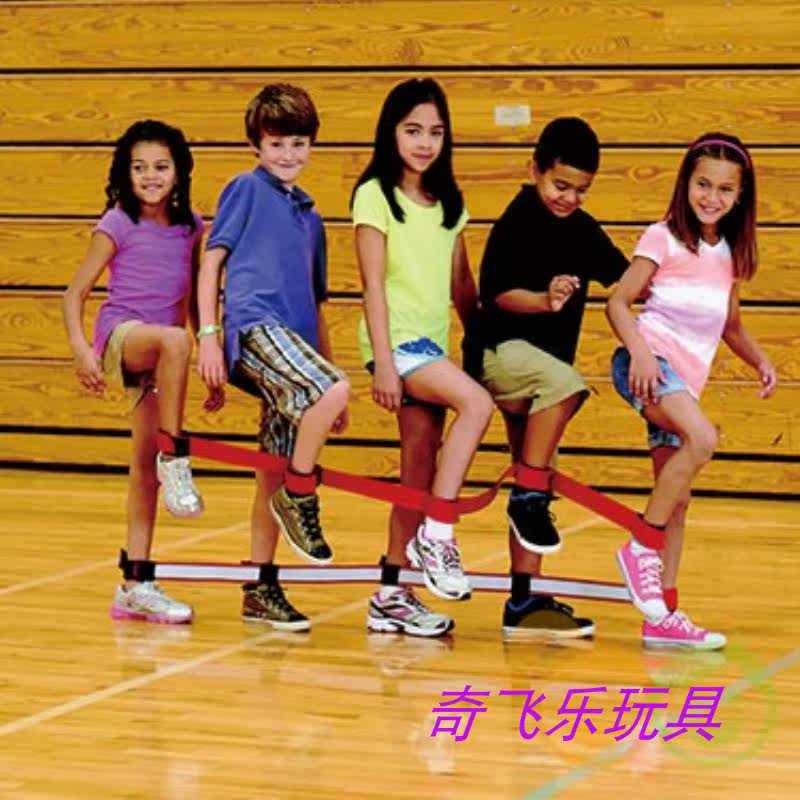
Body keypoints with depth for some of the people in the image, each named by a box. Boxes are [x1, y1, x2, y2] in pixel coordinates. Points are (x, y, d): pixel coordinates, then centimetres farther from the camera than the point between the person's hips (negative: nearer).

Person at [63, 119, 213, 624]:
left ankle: (136, 584, 9)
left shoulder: (190, 226, 9)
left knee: (145, 468, 4)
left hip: (160, 351, 5)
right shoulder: (117, 226, -3)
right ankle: (175, 461, -31)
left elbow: (195, 299, 19)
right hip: (120, 336, -5)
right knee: (174, 340, -39)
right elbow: (76, 292, -2)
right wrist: (80, 348, -17)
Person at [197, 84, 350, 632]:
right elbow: (212, 261, 0)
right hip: (255, 325, -7)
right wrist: (208, 334, -11)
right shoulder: (247, 189, 6)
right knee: (333, 389, -32)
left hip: (291, 342, 7)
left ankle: (262, 589, 14)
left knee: (276, 473, 7)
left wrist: (330, 376, 26)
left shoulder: (310, 216, 24)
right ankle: (300, 497, -14)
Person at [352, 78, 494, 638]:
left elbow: (461, 284, 19)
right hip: (398, 340, -7)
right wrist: (383, 360, -16)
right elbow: (374, 282, -9)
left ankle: (391, 596, 10)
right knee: (476, 403, -29)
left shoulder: (448, 202, 15)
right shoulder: (376, 194, -3)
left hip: (434, 345, 7)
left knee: (419, 475, 5)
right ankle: (436, 534, -26)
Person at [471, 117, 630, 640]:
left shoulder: (583, 230, 9)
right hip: (502, 351, -8)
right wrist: (545, 300, -35)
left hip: (542, 364, 8)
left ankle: (524, 603, 13)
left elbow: (625, 279, 15)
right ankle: (528, 495, -25)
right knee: (567, 384, -38)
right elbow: (499, 292, -18)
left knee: (539, 489, 8)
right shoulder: (518, 222, -11)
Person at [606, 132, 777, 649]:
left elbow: (730, 324, 27)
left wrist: (760, 360, 8)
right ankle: (640, 547, -19)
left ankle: (663, 615, 13)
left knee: (677, 501, 7)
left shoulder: (731, 254, 16)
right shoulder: (664, 239, -2)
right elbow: (619, 302, -6)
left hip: (688, 379, 7)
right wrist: (639, 350, -23)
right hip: (651, 362, -7)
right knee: (702, 438, -32)